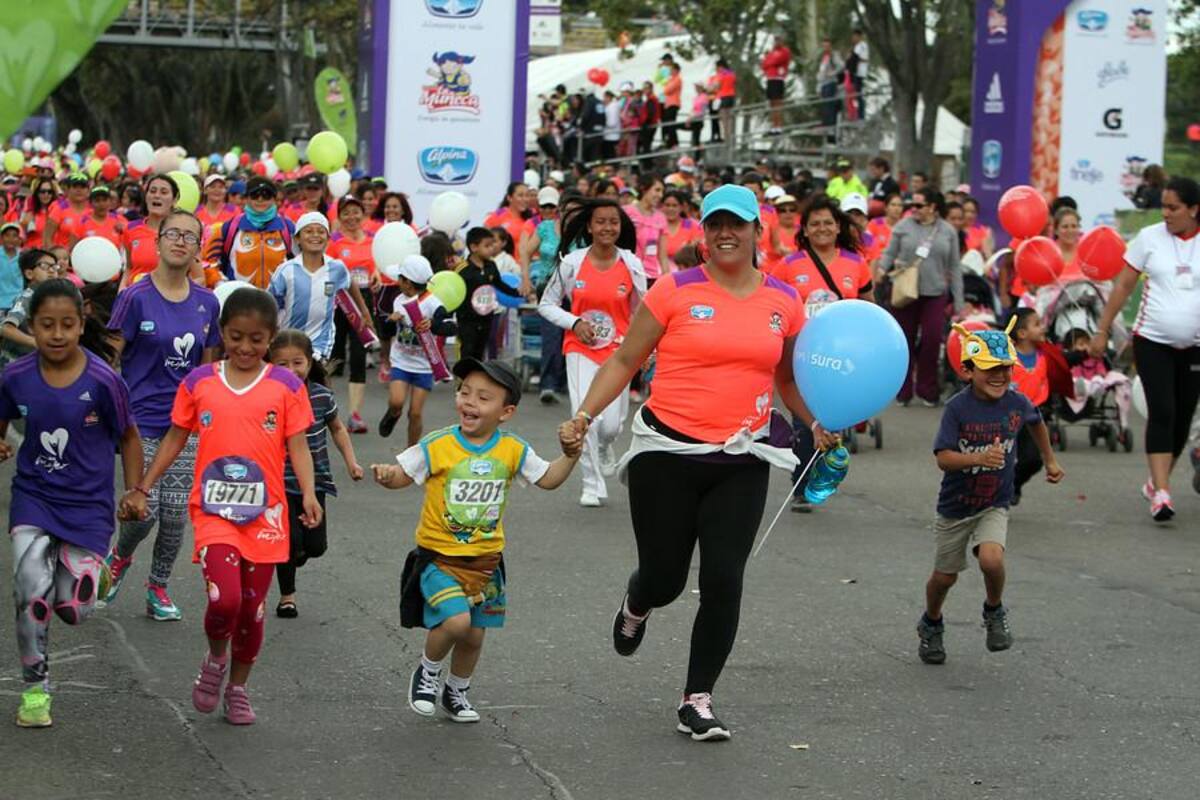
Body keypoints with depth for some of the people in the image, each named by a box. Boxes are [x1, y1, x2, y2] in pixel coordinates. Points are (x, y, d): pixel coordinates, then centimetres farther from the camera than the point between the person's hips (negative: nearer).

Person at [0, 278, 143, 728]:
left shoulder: (103, 381, -15)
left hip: (88, 505, -1)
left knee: (75, 610, -2)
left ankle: (72, 569, 37)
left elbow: (128, 438, -1)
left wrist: (135, 494, -4)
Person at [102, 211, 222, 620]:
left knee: (176, 510, 2)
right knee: (145, 507, -7)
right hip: (142, 419, -3)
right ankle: (120, 556, 26)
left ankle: (158, 587, 20)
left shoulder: (207, 303, 5)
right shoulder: (136, 297, -8)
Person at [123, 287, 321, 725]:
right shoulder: (199, 382, 4)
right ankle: (215, 658, 13)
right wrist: (142, 488, 8)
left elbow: (298, 446, -1)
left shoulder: (286, 386, 0)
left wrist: (308, 493, -17)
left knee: (252, 609, 7)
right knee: (224, 599, -19)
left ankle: (238, 688, 28)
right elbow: (175, 439, 12)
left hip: (264, 514, 1)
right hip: (214, 510, -1)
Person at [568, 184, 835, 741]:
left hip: (741, 461, 2)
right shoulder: (676, 292, -4)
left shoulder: (784, 302, 5)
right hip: (667, 454, -2)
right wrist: (586, 413, -9)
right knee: (664, 576, 6)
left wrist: (817, 423, 4)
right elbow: (625, 360, 2)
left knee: (724, 580, -6)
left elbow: (787, 377, 19)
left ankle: (698, 700, 8)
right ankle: (635, 608, 46)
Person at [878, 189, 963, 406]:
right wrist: (882, 267, -18)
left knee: (932, 340, -5)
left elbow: (954, 268, 8)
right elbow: (889, 253, 5)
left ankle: (927, 390, 9)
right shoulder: (904, 226, 2)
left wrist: (958, 302, 6)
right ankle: (903, 390, 15)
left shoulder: (948, 231, 5)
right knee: (905, 341, 5)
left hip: (935, 293, 0)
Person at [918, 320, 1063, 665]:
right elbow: (943, 458, -26)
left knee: (991, 559, -26)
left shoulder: (1017, 403, -10)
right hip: (955, 506, -1)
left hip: (995, 505, 1)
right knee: (945, 576, 13)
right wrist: (979, 458, -42)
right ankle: (931, 625, 43)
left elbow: (1036, 423, 15)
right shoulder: (958, 408, -20)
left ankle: (995, 612, 5)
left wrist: (1050, 460, 25)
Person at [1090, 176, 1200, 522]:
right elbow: (1122, 287, 4)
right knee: (1162, 413, -13)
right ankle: (1161, 492, -17)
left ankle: (1157, 484, 24)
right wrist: (1101, 330, 3)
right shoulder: (1149, 238, -1)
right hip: (1153, 341, -2)